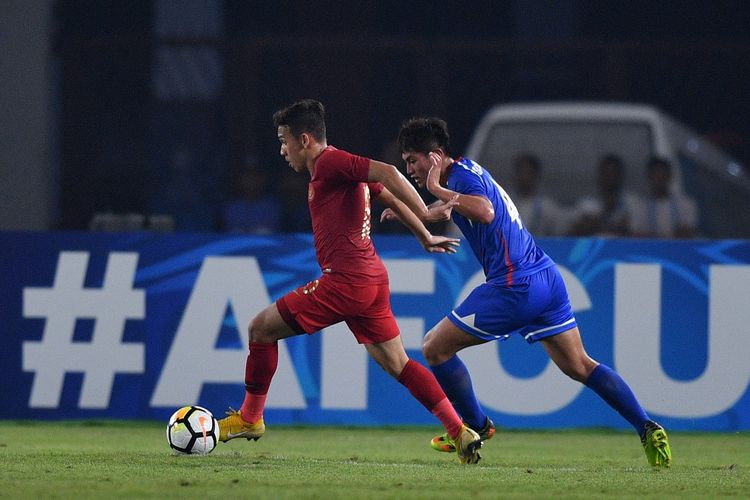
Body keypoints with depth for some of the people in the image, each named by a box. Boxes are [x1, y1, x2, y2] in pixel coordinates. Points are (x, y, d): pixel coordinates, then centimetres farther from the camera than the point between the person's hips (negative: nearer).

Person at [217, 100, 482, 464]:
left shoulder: (329, 162, -10)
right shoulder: (339, 169, 19)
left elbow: (387, 174, -21)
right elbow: (388, 194, 30)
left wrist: (425, 213, -23)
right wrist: (424, 238, 38)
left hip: (345, 280, -10)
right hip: (372, 280, 10)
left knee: (262, 327, 2)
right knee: (397, 364, 9)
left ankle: (250, 418, 10)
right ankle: (460, 433, 1)